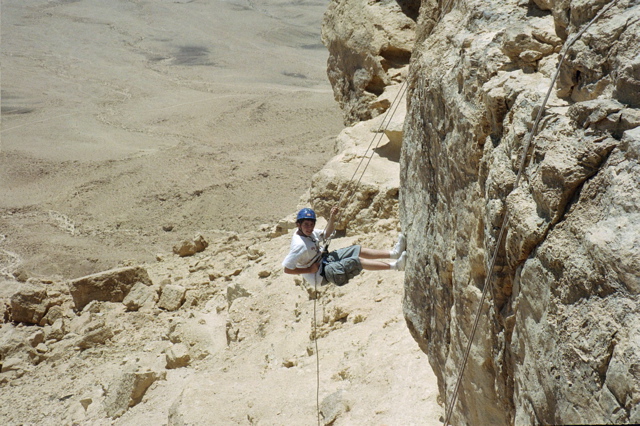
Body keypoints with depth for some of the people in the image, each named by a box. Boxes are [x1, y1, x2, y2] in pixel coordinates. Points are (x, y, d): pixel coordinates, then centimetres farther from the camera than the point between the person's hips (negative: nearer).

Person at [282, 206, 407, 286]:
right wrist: (309, 270, -23)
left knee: (357, 250, 3)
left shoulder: (308, 232, -3)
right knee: (356, 261, -19)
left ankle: (393, 253, 3)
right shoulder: (300, 245, -29)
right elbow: (287, 269, -29)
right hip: (319, 275, -10)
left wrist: (332, 218, -4)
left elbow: (325, 235, 13)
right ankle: (395, 266, -19)